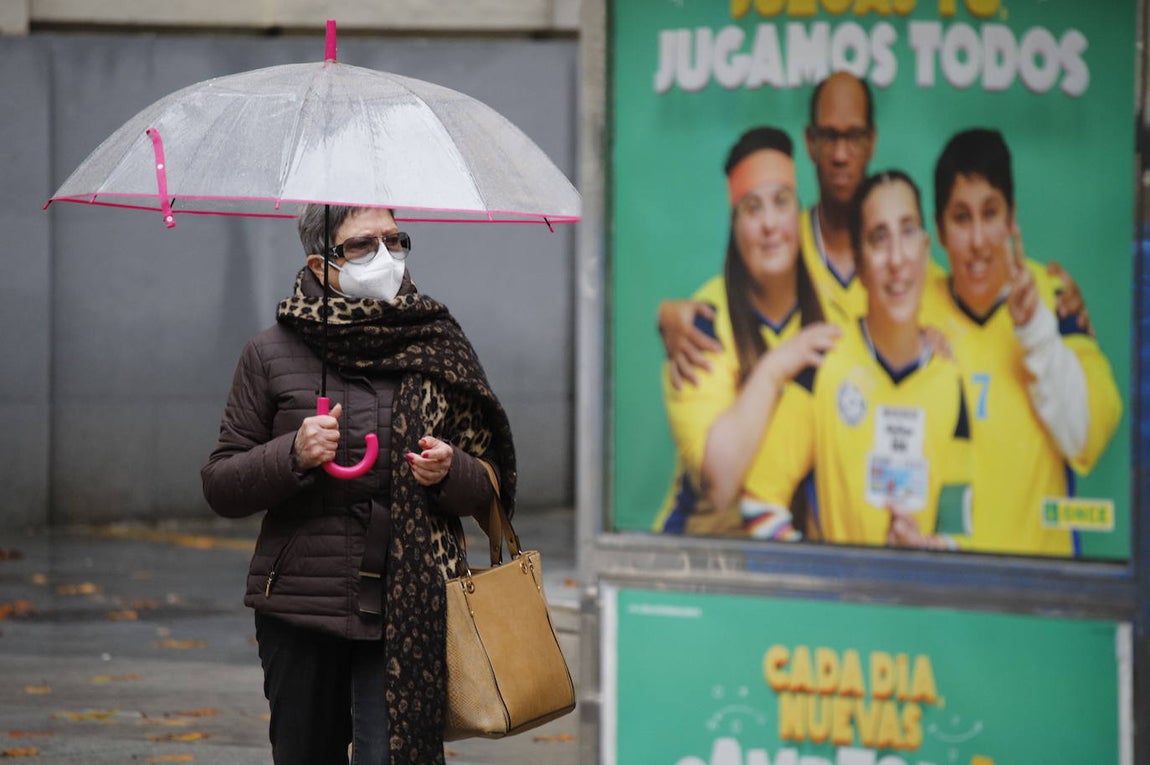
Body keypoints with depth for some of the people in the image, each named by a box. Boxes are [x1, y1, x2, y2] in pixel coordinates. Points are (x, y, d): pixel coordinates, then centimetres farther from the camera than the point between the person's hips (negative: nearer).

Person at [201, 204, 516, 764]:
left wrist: (449, 472, -9)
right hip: (300, 609, 1)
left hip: (407, 612, -1)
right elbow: (220, 487, 4)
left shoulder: (439, 349, 7)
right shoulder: (272, 354, 3)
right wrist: (293, 456, -14)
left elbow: (488, 486, 13)